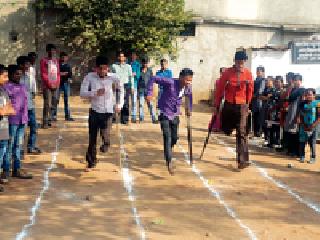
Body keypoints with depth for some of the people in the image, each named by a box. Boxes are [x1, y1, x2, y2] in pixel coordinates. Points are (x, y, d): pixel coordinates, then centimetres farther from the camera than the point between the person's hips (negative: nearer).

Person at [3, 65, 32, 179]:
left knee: (18, 145, 13)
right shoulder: (6, 87, -10)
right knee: (9, 146, 0)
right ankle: (6, 171, 8)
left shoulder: (23, 87, 14)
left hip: (22, 120, 7)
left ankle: (17, 169, 21)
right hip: (12, 120, -7)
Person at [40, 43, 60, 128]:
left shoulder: (56, 61, 15)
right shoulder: (43, 61, -2)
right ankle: (45, 122, -7)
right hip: (47, 86, -5)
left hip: (55, 86, 5)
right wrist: (49, 84, -10)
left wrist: (57, 84, 2)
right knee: (47, 104, -10)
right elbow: (43, 74, -6)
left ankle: (50, 120, 15)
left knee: (54, 103, 5)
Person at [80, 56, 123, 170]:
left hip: (108, 112, 0)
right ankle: (91, 162, 24)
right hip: (94, 111, 1)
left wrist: (120, 104, 6)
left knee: (105, 137, -12)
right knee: (92, 139, 7)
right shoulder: (90, 77, -8)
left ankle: (106, 144, 25)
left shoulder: (113, 78, -6)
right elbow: (82, 93, -10)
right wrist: (95, 93, -25)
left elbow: (121, 89, 12)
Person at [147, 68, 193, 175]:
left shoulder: (188, 88, -7)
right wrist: (150, 93, -25)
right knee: (167, 137, -14)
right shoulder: (170, 82, -25)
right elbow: (153, 79, -21)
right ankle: (169, 162, -11)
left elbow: (189, 95, 17)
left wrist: (189, 109, 14)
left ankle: (167, 153, 43)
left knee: (174, 138, 14)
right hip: (165, 114, -6)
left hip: (175, 115, 6)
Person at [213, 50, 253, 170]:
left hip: (242, 106, -1)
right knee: (226, 130, 10)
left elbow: (250, 90, 9)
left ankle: (243, 160, -8)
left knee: (242, 133, -7)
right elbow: (220, 88, 0)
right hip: (228, 105, 1)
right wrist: (216, 105, 2)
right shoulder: (227, 72, -5)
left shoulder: (248, 73, -3)